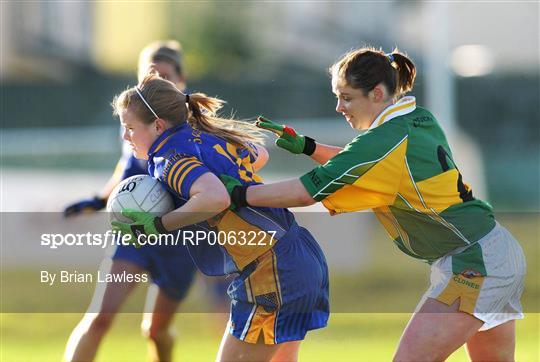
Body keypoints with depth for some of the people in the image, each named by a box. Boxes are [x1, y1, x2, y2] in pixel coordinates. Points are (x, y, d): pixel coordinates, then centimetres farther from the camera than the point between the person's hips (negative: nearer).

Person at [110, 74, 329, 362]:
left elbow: (216, 197, -33)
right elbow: (259, 155, 33)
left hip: (269, 276, -10)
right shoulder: (209, 137, 13)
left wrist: (158, 226, -22)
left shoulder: (171, 158, -14)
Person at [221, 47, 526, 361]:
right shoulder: (422, 120, 10)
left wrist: (238, 193, -11)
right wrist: (306, 146, 13)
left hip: (475, 264, -10)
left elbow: (307, 192, -19)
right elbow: (357, 164, 25)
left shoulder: (385, 142, -18)